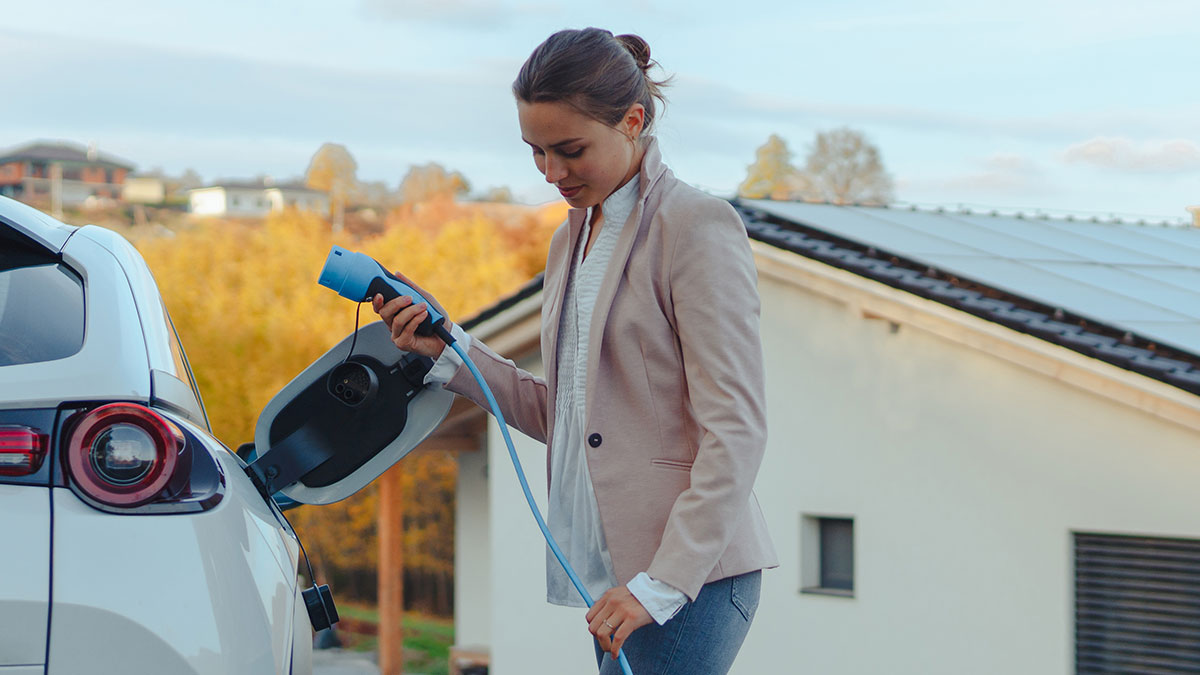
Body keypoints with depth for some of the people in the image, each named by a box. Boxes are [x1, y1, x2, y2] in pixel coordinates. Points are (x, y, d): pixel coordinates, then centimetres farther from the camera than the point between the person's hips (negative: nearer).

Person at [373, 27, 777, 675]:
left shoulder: (697, 225, -9)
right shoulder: (572, 238, 18)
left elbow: (735, 433, -14)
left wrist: (662, 582, -19)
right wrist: (449, 350, 8)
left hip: (691, 571, -8)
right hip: (607, 569, 8)